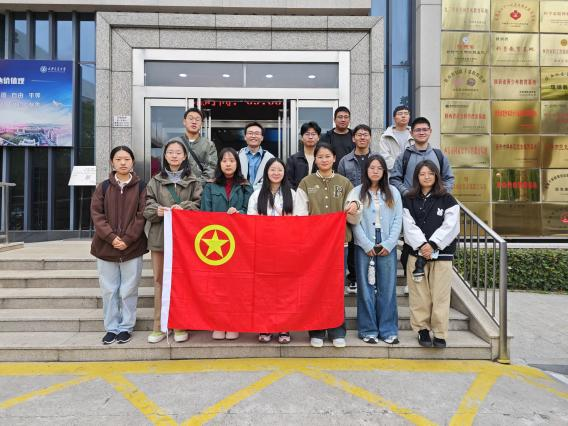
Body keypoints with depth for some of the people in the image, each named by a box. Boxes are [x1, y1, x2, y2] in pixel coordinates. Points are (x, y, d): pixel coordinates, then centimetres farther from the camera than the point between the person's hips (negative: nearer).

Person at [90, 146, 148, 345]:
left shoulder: (141, 187, 0)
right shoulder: (103, 187, 6)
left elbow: (142, 216, -5)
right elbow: (96, 214, -1)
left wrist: (127, 240, -13)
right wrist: (112, 237, -13)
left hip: (133, 248, -2)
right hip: (105, 247, 2)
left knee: (128, 291, 5)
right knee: (109, 290, 10)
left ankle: (126, 327, 20)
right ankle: (111, 328, 23)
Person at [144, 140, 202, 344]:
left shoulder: (193, 182, 7)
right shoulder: (155, 181, 13)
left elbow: (200, 206, 0)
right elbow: (147, 207, 6)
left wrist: (183, 208, -17)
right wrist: (157, 211, -15)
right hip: (159, 236, 2)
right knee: (160, 280, 5)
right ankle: (159, 326, 15)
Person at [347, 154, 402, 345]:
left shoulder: (393, 193, 9)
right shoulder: (357, 192, 3)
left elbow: (398, 220, 4)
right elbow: (355, 221, -3)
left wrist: (388, 244, -6)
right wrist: (368, 245, -8)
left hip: (387, 246, 2)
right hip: (364, 246, -1)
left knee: (387, 288, 4)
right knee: (366, 288, 3)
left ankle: (388, 330, 14)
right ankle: (368, 330, 13)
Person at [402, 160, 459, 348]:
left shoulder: (447, 199, 4)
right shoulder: (409, 200, 8)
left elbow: (450, 226, -5)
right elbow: (409, 226, -1)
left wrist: (432, 244, -13)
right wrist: (422, 245, -13)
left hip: (442, 253, -1)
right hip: (416, 252, 1)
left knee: (440, 294, -1)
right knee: (419, 294, 4)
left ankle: (440, 333, 9)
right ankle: (422, 329, 17)